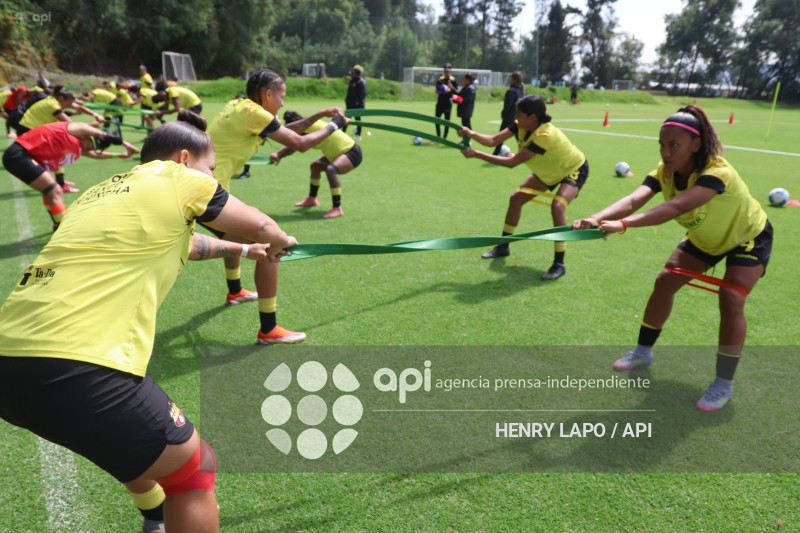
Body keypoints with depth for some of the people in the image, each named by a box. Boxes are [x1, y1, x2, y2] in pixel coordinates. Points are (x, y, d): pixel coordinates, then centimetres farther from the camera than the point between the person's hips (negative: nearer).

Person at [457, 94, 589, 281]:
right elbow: (493, 141, -24)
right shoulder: (521, 126, -18)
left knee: (557, 206, -31)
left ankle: (559, 264, -22)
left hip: (574, 169, -8)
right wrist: (471, 134, -42)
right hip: (549, 171, 8)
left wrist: (476, 154, -42)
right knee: (516, 199, 3)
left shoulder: (545, 135, -40)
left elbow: (512, 162, -42)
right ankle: (503, 246, 19)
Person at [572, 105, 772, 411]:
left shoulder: (717, 173, -40)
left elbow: (677, 207, -57)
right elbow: (633, 200, -38)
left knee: (731, 299, -22)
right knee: (665, 282, -1)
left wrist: (623, 224, -70)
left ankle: (724, 383, -5)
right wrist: (596, 218, -58)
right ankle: (644, 351, 19)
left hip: (748, 238, -6)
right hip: (705, 239, 6)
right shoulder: (665, 172, -21)